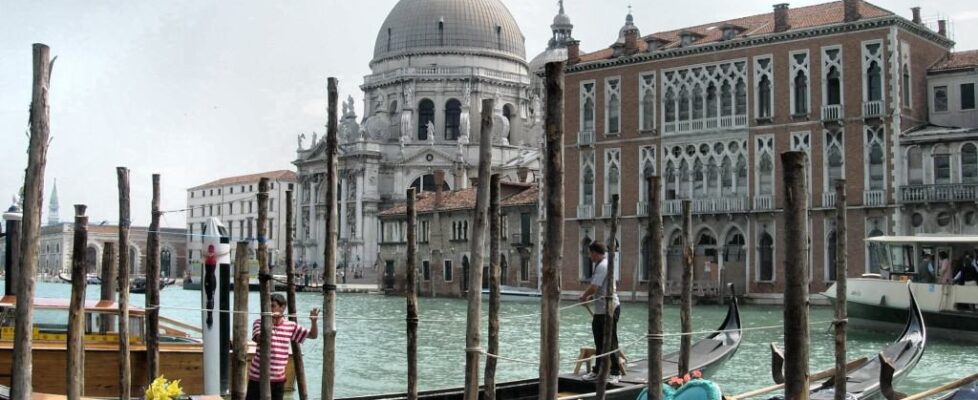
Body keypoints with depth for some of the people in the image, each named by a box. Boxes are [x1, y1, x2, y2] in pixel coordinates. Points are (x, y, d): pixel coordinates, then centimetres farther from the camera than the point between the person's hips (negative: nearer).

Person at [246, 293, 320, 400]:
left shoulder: (290, 326, 2)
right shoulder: (259, 323, -6)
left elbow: (313, 335, 6)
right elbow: (260, 339, -24)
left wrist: (313, 321, -12)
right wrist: (270, 322, -30)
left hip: (278, 378, 3)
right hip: (258, 376, -3)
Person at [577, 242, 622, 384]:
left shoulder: (602, 266, -17)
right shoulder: (601, 264, 14)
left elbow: (594, 287, -21)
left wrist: (584, 296, -4)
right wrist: (587, 296, 8)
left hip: (609, 309, -10)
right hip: (601, 310, 10)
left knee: (610, 341, -4)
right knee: (600, 342, 16)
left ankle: (615, 372, 3)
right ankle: (597, 370, 24)